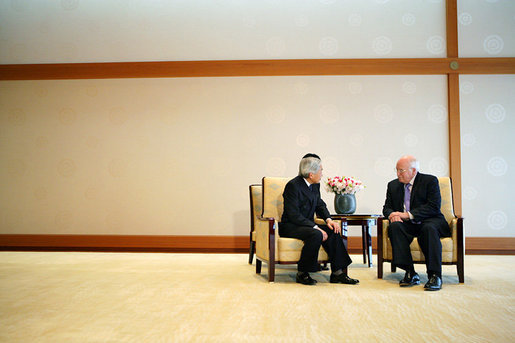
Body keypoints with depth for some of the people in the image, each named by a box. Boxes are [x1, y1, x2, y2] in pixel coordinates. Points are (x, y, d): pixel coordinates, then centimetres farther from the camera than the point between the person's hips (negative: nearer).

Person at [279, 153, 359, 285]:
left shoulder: (315, 185, 7)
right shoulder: (293, 185, -18)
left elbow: (320, 205, 16)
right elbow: (294, 215, -22)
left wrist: (328, 219, -6)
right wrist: (316, 228, -27)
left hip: (307, 224, 8)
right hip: (290, 226, -8)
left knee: (333, 231, -13)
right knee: (316, 235, -32)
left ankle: (337, 273, -8)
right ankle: (302, 274, -18)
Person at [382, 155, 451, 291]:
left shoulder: (430, 181, 0)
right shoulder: (393, 185, 15)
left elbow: (434, 207, -12)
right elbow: (387, 207, 13)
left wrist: (408, 214, -21)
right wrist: (392, 215, -13)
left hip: (428, 221, -3)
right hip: (407, 225, 3)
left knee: (429, 229, -37)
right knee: (394, 226, -30)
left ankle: (434, 275, -32)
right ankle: (410, 273, -29)